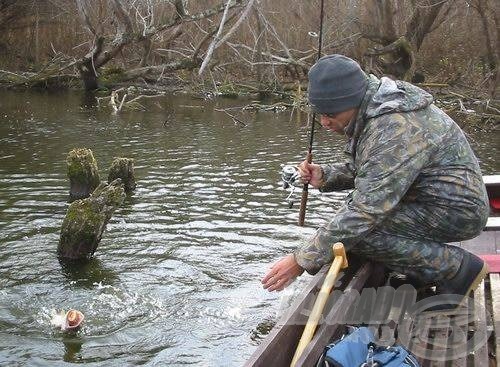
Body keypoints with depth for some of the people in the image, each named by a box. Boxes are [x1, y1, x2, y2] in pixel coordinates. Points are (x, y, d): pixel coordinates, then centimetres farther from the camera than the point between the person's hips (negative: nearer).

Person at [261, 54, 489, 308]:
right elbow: (357, 168, 16)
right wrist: (325, 176, -6)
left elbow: (367, 212, -31)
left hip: (458, 211, -10)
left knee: (357, 229, -23)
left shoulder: (394, 130, -29)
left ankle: (456, 267, -10)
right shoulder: (368, 112, 3)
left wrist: (302, 260, -28)